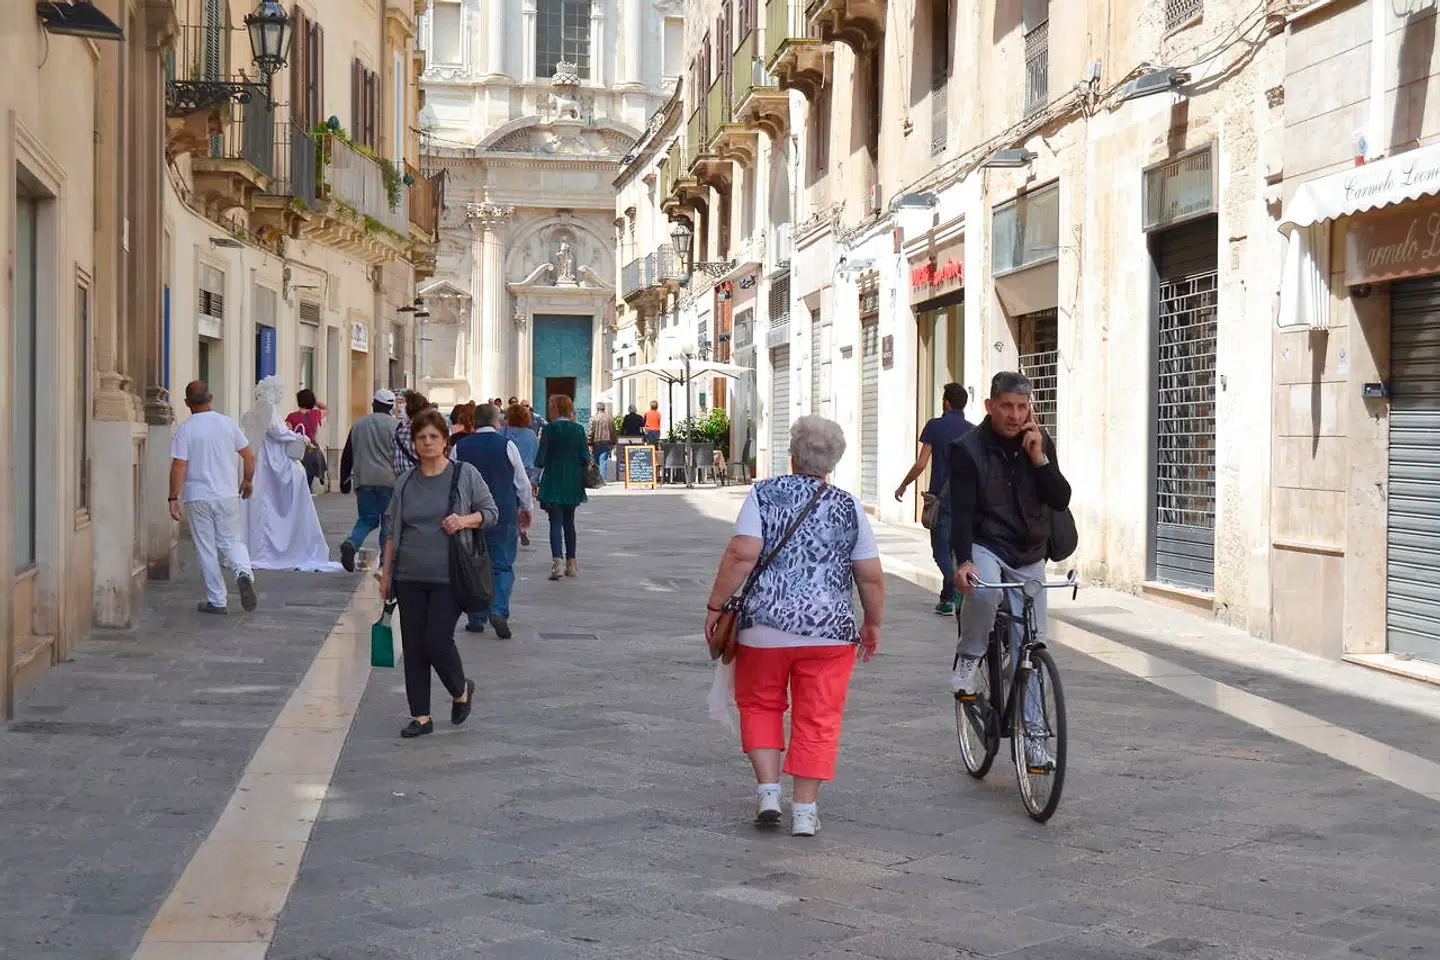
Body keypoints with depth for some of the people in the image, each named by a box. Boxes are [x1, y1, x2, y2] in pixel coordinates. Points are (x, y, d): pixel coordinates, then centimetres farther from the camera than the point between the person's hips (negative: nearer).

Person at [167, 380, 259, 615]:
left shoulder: (185, 430, -8)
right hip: (227, 495, 2)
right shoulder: (228, 424, 1)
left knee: (207, 550, 6)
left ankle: (217, 601, 9)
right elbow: (249, 457, 6)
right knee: (231, 541, 15)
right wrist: (248, 481, 22)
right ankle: (244, 572, -15)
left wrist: (173, 498, -10)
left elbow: (179, 466, -14)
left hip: (198, 497, -2)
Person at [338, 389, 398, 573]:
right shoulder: (395, 425, -1)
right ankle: (385, 560, 2)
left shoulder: (358, 425, 12)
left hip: (363, 480, 3)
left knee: (366, 518, 11)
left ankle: (351, 543, -16)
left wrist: (345, 480, 21)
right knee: (388, 520, 5)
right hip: (388, 480, -3)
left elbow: (347, 455, 15)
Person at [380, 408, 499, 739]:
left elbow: (490, 512, 5)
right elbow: (393, 531, 15)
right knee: (413, 647, 3)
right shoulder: (405, 482, 9)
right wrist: (386, 573, 12)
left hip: (449, 577, -4)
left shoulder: (465, 475, -1)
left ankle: (461, 690, 19)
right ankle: (421, 716, 12)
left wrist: (465, 520, -15)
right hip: (410, 578, 4)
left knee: (437, 640, -10)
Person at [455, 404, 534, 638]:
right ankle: (499, 611, -16)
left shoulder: (460, 447, 1)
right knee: (503, 566, 3)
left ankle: (476, 618, 12)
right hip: (504, 516, -2)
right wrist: (526, 508, 18)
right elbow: (522, 482, 2)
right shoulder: (507, 445, -5)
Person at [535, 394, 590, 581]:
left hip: (553, 483, -4)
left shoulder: (550, 429, -10)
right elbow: (585, 457, -2)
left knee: (556, 522, -3)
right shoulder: (578, 429, -1)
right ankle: (571, 563, 18)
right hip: (572, 484, 4)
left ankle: (558, 560, -20)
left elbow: (540, 460, -11)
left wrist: (541, 463, 11)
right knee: (569, 522, 15)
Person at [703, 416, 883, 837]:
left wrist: (715, 606, -5)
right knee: (818, 719, 8)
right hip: (830, 629, 1)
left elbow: (742, 555, -12)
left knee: (760, 705, 18)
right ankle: (805, 810, 8)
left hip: (765, 626, -1)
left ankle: (769, 791, 9)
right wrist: (873, 624, 18)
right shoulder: (850, 508, 4)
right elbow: (871, 578, 4)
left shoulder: (764, 494, -2)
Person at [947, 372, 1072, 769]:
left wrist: (1038, 458, -16)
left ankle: (1033, 732, 8)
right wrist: (964, 560, -30)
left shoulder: (1040, 443, 4)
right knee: (982, 588, -38)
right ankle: (968, 659, -13)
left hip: (1029, 556, 4)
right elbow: (961, 509, -16)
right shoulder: (969, 448, -9)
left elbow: (1061, 500, -3)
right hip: (986, 546, -4)